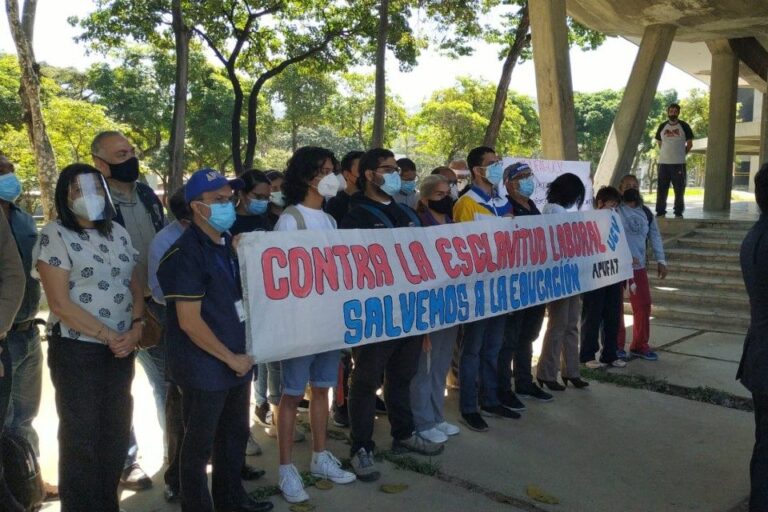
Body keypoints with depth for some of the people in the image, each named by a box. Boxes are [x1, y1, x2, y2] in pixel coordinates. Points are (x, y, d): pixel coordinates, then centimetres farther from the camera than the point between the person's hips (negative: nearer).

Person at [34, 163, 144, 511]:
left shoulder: (119, 233, 9)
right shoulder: (55, 235, -8)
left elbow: (136, 288, 11)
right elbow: (60, 304, -14)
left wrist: (135, 330, -7)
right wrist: (108, 335, -14)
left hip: (121, 350, 6)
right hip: (76, 351, -5)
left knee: (117, 432, 13)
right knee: (81, 437, 5)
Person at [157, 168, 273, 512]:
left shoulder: (229, 244, 9)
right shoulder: (186, 254, -17)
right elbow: (189, 321, -21)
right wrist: (231, 358, -15)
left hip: (237, 360, 8)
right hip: (205, 368, -8)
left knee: (235, 434, 21)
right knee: (199, 444, 8)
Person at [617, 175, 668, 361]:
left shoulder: (646, 212, 11)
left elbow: (655, 236, 14)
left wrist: (661, 260, 8)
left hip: (639, 267, 5)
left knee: (643, 305, 7)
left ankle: (640, 345, 19)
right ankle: (617, 345, 13)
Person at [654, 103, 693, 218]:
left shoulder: (684, 126, 1)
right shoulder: (662, 126, 8)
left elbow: (689, 143, 6)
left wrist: (682, 153, 1)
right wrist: (664, 153, 9)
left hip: (679, 163, -2)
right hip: (663, 162, 2)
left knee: (679, 189, 1)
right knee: (661, 189, 5)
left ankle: (678, 212, 7)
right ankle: (660, 211, 12)